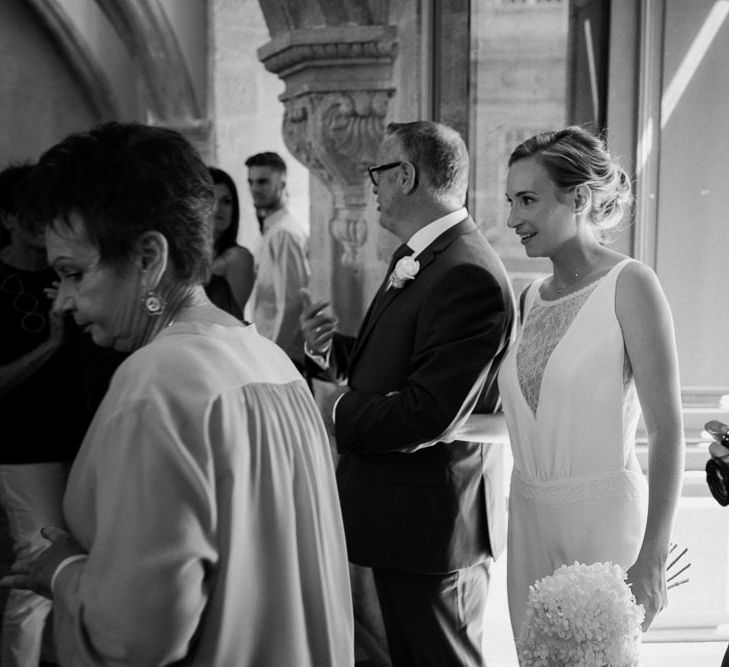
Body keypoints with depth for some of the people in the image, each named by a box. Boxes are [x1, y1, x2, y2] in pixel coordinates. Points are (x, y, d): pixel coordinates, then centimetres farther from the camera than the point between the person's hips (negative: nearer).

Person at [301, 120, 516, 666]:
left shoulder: (468, 277, -24)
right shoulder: (417, 261, 9)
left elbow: (430, 416, -28)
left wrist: (339, 411, -13)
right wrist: (330, 350, -1)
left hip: (433, 527, -10)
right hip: (402, 518, 10)